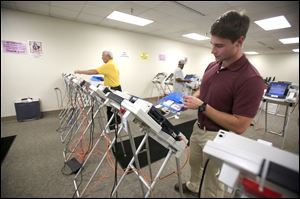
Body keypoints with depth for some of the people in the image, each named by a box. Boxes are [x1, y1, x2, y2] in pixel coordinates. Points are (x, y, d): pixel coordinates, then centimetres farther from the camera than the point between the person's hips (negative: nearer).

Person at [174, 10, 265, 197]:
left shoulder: (251, 79, -26)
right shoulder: (212, 66, -1)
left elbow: (239, 126, -26)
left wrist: (202, 106, -27)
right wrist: (191, 99, -8)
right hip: (198, 128, 8)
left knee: (212, 184, 18)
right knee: (194, 163, 32)